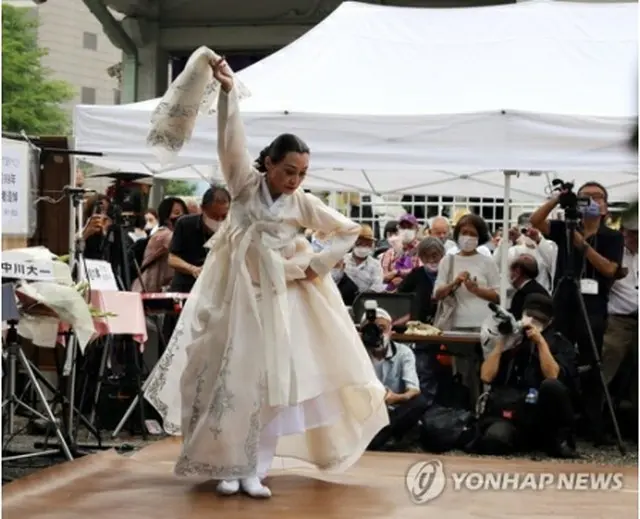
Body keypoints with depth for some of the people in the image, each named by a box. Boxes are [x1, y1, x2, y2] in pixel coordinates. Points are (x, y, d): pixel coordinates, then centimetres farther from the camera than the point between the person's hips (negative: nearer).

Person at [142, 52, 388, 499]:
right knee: (231, 377, 0)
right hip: (236, 293, -1)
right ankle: (229, 467, 8)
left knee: (273, 380, 0)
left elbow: (350, 232, 3)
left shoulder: (303, 204, -3)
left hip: (282, 297, 1)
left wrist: (315, 266, -5)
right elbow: (231, 138, -20)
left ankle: (254, 471, 6)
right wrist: (229, 89, -33)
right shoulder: (245, 184, -6)